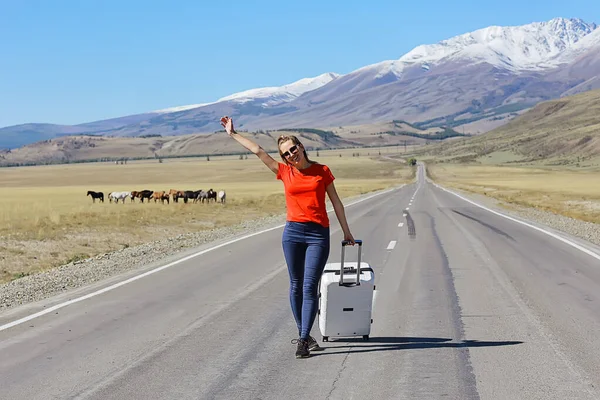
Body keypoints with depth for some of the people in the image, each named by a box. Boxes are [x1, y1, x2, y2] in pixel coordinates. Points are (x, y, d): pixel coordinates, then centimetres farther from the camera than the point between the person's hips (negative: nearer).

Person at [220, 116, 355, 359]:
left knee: (309, 287, -7)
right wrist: (233, 134, 11)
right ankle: (303, 335, 18)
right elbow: (257, 151, 9)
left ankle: (303, 340, -7)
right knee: (296, 286, 6)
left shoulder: (322, 171, 4)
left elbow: (336, 202, 9)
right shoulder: (285, 172, 7)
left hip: (318, 234, -2)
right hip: (293, 232, 2)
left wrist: (346, 231, 11)